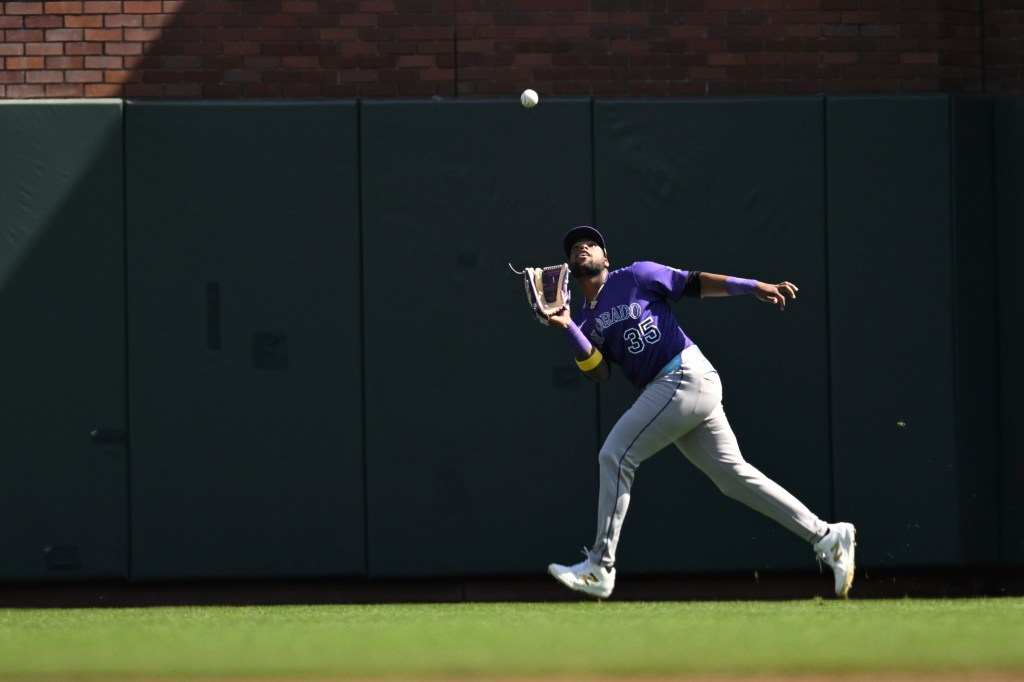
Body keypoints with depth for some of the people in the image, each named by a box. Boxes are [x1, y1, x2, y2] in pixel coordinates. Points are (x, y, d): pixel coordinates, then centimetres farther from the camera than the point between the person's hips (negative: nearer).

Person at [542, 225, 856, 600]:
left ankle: (599, 568, -8)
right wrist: (567, 328, -7)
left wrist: (753, 286, -6)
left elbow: (695, 283, 4)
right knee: (733, 474, 5)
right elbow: (598, 371, 6)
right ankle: (827, 537, 8)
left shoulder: (636, 276, 4)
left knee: (615, 456, -11)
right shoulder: (586, 320, 20)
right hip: (664, 392, 7)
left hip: (685, 376, -7)